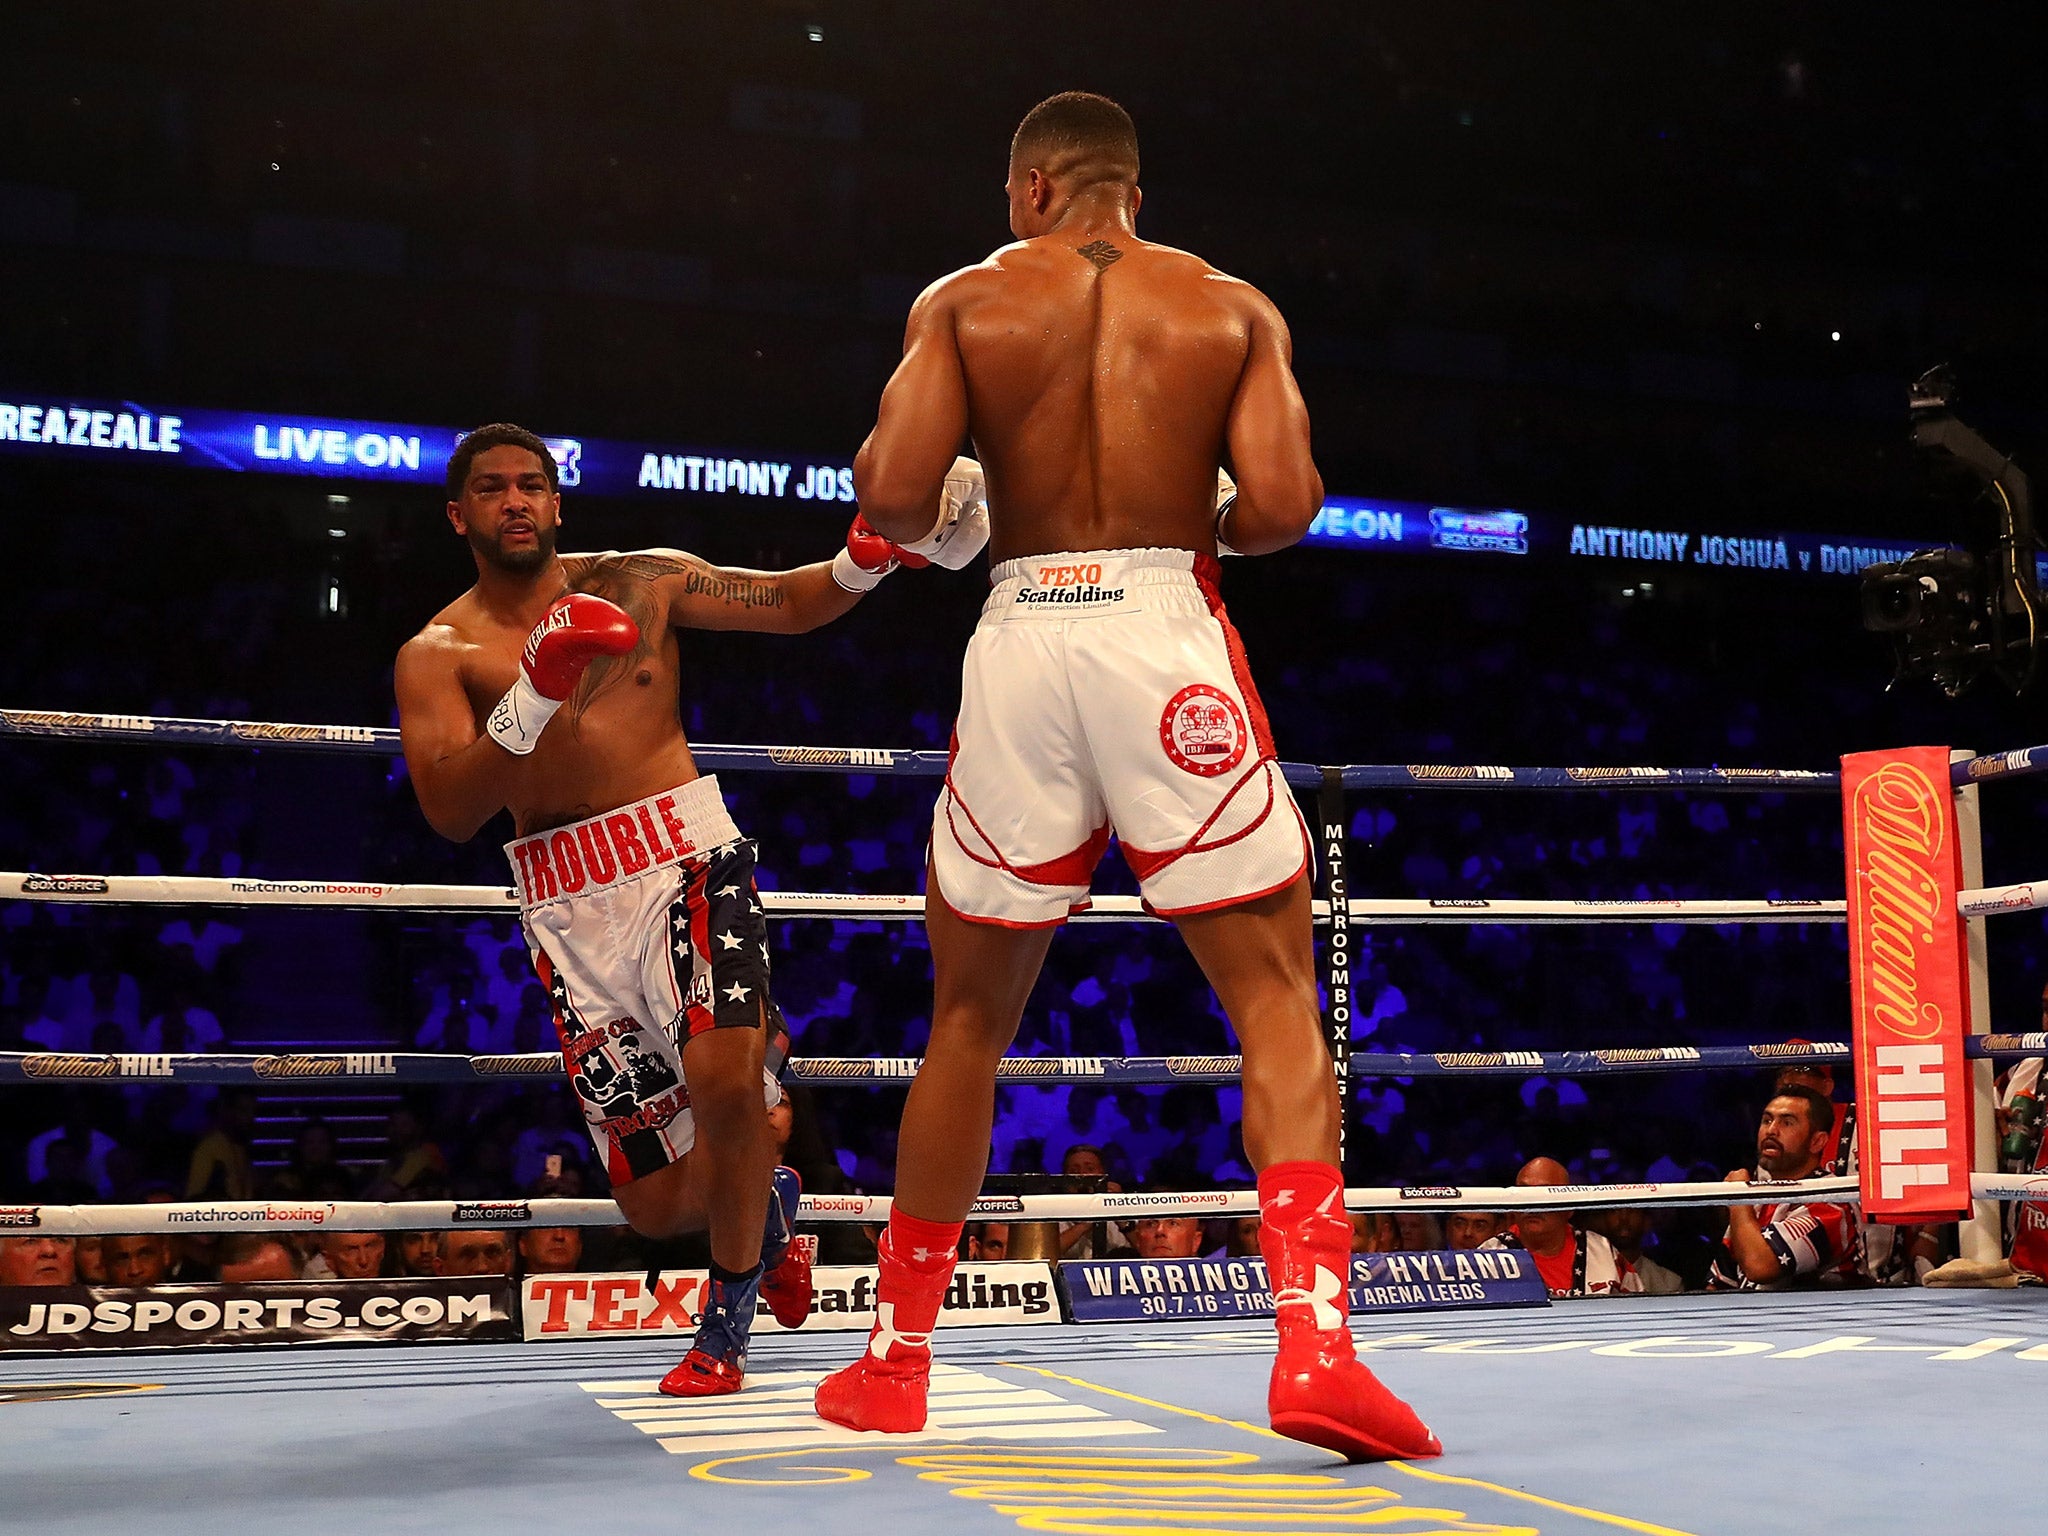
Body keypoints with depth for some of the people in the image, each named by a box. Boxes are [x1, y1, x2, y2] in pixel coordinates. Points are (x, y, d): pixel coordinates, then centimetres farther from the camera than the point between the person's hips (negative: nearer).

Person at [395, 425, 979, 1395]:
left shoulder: (638, 581, 10)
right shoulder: (438, 653, 5)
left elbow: (788, 603, 9)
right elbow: (449, 813, -9)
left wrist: (863, 561, -12)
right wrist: (534, 694, -23)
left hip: (686, 854, -1)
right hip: (566, 906, 1)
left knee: (723, 1077, -28)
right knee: (657, 1207, 3)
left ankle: (726, 1321, -1)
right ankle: (765, 1205, 41)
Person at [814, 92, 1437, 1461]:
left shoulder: (964, 301, 9)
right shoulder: (1235, 307, 10)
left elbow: (893, 499, -4)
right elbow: (1282, 506, -3)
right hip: (1170, 634, -1)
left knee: (970, 1012, 14)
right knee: (1276, 991, 4)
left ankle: (898, 1359, 24)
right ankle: (1315, 1342, -12)